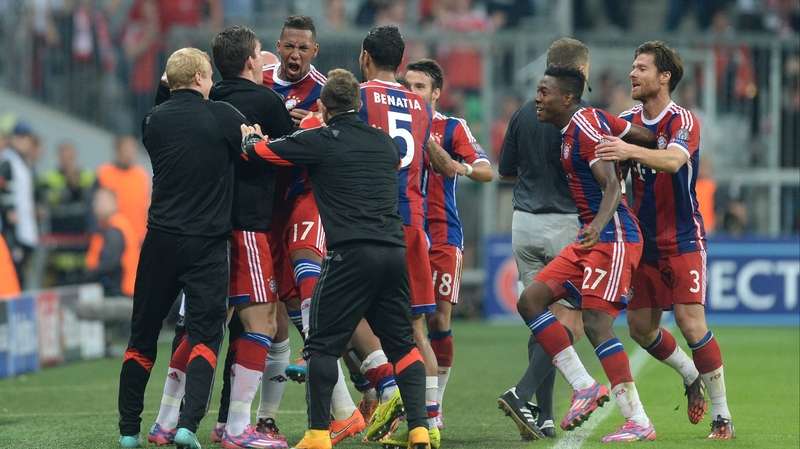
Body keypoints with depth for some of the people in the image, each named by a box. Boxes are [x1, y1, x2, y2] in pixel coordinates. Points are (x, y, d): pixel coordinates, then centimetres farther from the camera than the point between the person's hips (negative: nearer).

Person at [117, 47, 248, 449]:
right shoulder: (223, 116, -7)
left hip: (160, 240, 3)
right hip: (207, 245, -3)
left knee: (143, 336, 13)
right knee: (205, 334, -1)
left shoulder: (154, 121, 3)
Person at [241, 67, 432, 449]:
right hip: (394, 252, 5)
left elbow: (258, 151, 4)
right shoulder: (385, 142, 16)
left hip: (350, 254, -5)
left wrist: (248, 136, 29)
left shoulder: (321, 141, 0)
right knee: (402, 343, 12)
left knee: (321, 345, 3)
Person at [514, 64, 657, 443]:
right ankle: (585, 387, 0)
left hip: (613, 237, -10)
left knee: (595, 323, -16)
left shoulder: (586, 127, -14)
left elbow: (612, 186, -23)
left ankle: (639, 422, -13)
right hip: (592, 237, 10)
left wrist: (599, 226, -38)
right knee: (530, 301, 2)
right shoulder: (590, 119, 13)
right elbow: (648, 137, 16)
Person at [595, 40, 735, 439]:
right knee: (640, 327, 3)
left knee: (691, 324, -13)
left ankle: (722, 414, -2)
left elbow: (673, 160, -34)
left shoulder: (683, 121, -13)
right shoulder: (627, 122, 6)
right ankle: (691, 375, 30)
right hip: (645, 242, 6)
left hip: (683, 239, -6)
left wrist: (632, 150, -49)